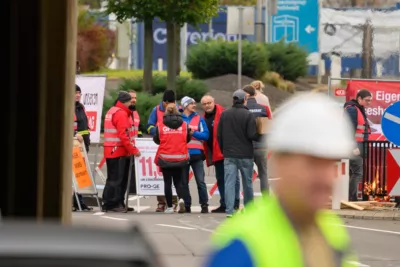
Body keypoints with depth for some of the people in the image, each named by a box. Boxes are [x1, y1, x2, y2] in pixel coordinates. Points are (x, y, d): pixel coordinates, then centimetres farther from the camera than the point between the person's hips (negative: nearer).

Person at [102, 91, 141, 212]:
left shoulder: (111, 112, 19)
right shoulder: (121, 113, -12)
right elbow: (123, 135, -20)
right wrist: (133, 150, -15)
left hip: (110, 151, 10)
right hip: (119, 151, -10)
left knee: (113, 178, 13)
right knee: (118, 179, -7)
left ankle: (108, 204, 15)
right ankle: (114, 203, -6)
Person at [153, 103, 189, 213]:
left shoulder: (160, 125, -6)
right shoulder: (184, 125, -2)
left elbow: (156, 139, 3)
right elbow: (188, 139, 6)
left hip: (165, 158, -1)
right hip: (180, 158, 1)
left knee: (167, 182, 8)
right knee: (178, 181, 14)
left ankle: (169, 206, 7)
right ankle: (181, 198, -12)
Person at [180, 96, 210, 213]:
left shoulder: (199, 119, 9)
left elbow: (205, 135, 0)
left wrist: (193, 133, -12)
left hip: (196, 154, -1)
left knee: (200, 181, -6)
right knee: (184, 182, 3)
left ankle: (204, 205, -2)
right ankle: (186, 205, 9)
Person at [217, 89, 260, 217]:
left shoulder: (224, 114, 3)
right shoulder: (248, 115, -11)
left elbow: (219, 135, 6)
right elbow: (252, 135, -16)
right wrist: (261, 137, 4)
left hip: (229, 155, 2)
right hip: (245, 154, -2)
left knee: (229, 182, -2)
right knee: (247, 182, 12)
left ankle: (229, 210, -12)